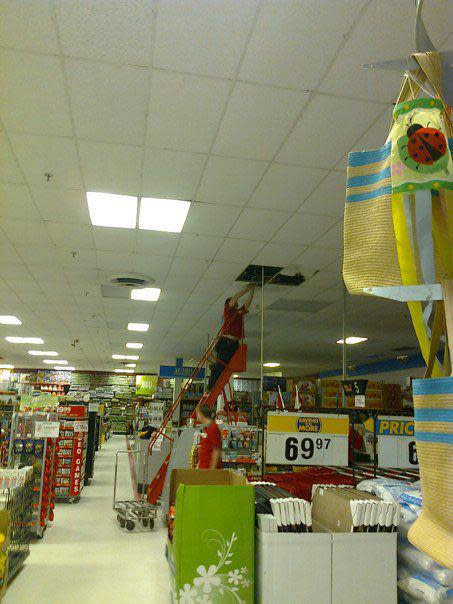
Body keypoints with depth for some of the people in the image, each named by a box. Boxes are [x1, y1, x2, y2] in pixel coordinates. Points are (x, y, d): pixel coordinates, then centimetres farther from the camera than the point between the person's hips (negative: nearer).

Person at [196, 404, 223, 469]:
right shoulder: (205, 428, 14)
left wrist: (212, 469, -19)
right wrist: (198, 466, 20)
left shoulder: (213, 428, -15)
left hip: (210, 467, -9)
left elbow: (216, 451, -17)